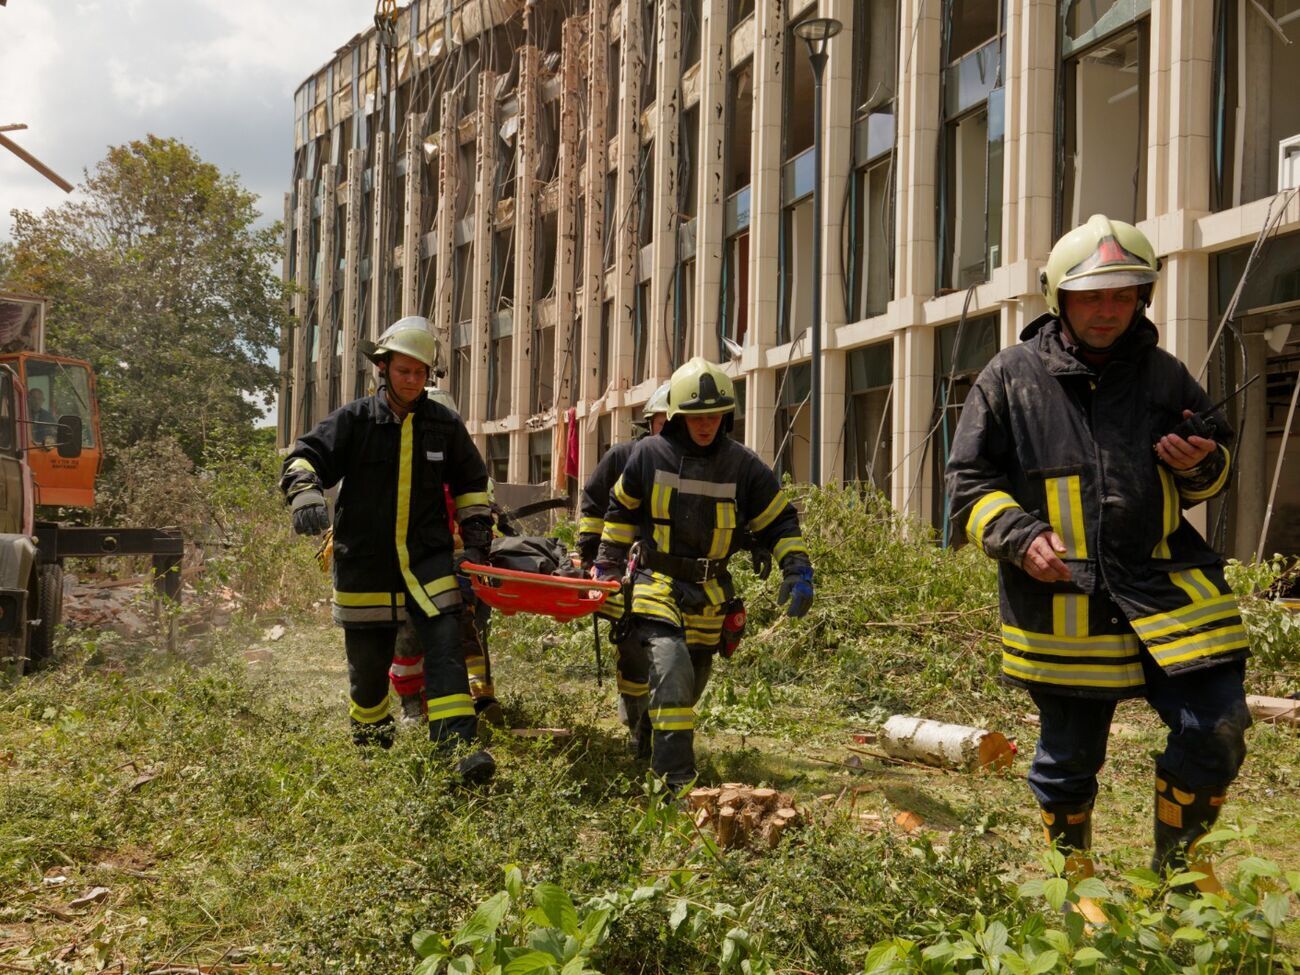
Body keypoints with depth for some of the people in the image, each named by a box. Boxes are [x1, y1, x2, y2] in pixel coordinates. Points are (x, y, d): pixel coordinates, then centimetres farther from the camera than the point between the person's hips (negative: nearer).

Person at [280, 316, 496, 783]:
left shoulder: (444, 424, 6)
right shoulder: (354, 419, -1)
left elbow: (471, 482, 17)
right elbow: (306, 456, -8)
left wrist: (477, 532, 10)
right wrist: (306, 494, -28)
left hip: (427, 559, 1)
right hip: (364, 564, -1)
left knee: (445, 648, -14)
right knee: (368, 662, 10)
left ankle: (457, 748, -18)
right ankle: (371, 743, 34)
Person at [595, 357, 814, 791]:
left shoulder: (742, 465, -2)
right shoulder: (649, 454, -4)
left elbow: (779, 520, 5)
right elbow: (621, 510, 11)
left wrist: (798, 569, -7)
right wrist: (608, 564, 13)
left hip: (708, 593, 3)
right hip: (656, 584, -3)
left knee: (690, 684, 15)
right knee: (671, 668, -23)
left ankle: (654, 751, 40)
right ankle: (675, 780, -22)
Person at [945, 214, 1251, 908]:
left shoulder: (1164, 376, 10)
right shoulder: (1010, 378, 1)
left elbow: (1210, 478, 21)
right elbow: (970, 483, 1)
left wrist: (1202, 466, -4)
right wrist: (1020, 535, -16)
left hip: (1166, 589, 2)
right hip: (1061, 608, -2)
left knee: (1217, 729, -6)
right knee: (1069, 754, 9)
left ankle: (1176, 861, 21)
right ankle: (1073, 872, 35)